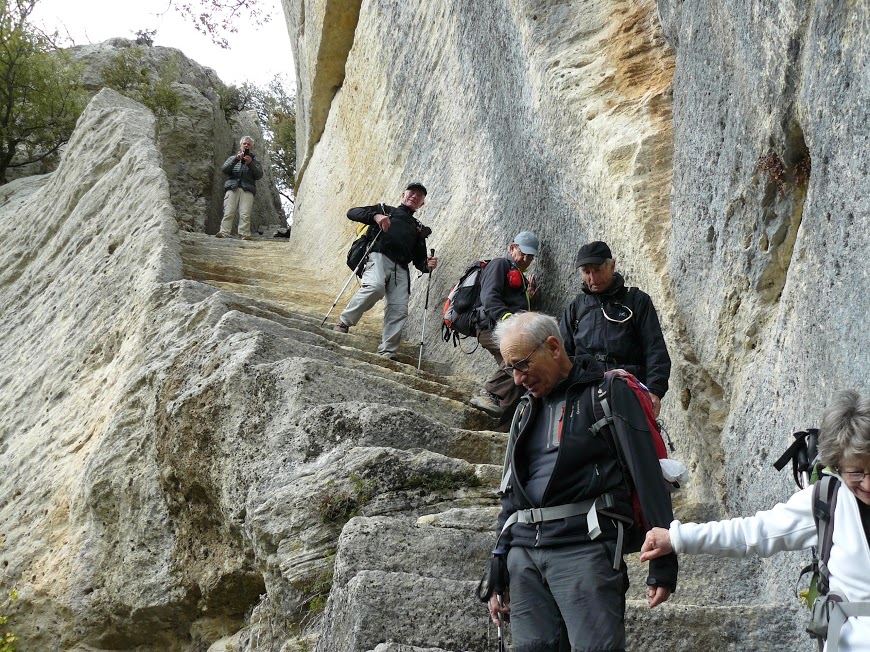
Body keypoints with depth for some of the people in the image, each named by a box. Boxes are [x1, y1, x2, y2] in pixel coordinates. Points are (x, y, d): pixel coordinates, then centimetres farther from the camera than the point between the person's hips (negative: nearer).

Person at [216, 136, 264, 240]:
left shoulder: (254, 161, 24)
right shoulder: (232, 158, 26)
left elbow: (259, 175, 7)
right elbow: (224, 169, 6)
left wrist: (250, 163, -8)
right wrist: (236, 159, -7)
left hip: (247, 190, 0)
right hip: (232, 188, 0)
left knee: (245, 214, -16)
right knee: (228, 212, -15)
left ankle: (245, 235, -23)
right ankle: (224, 233, -23)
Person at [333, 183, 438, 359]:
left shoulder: (419, 229, 34)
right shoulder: (385, 210, 24)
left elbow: (419, 260, 27)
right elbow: (352, 213, 13)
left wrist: (427, 265, 1)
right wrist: (375, 216, -6)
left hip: (400, 268, 4)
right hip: (379, 257, -4)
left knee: (399, 310, -16)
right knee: (375, 286, -35)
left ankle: (387, 353, -15)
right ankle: (344, 322, -20)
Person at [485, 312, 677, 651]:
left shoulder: (607, 393, 0)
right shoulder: (526, 408, 21)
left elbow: (647, 477, -5)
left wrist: (663, 564, -10)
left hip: (584, 546, -6)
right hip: (524, 551, 6)